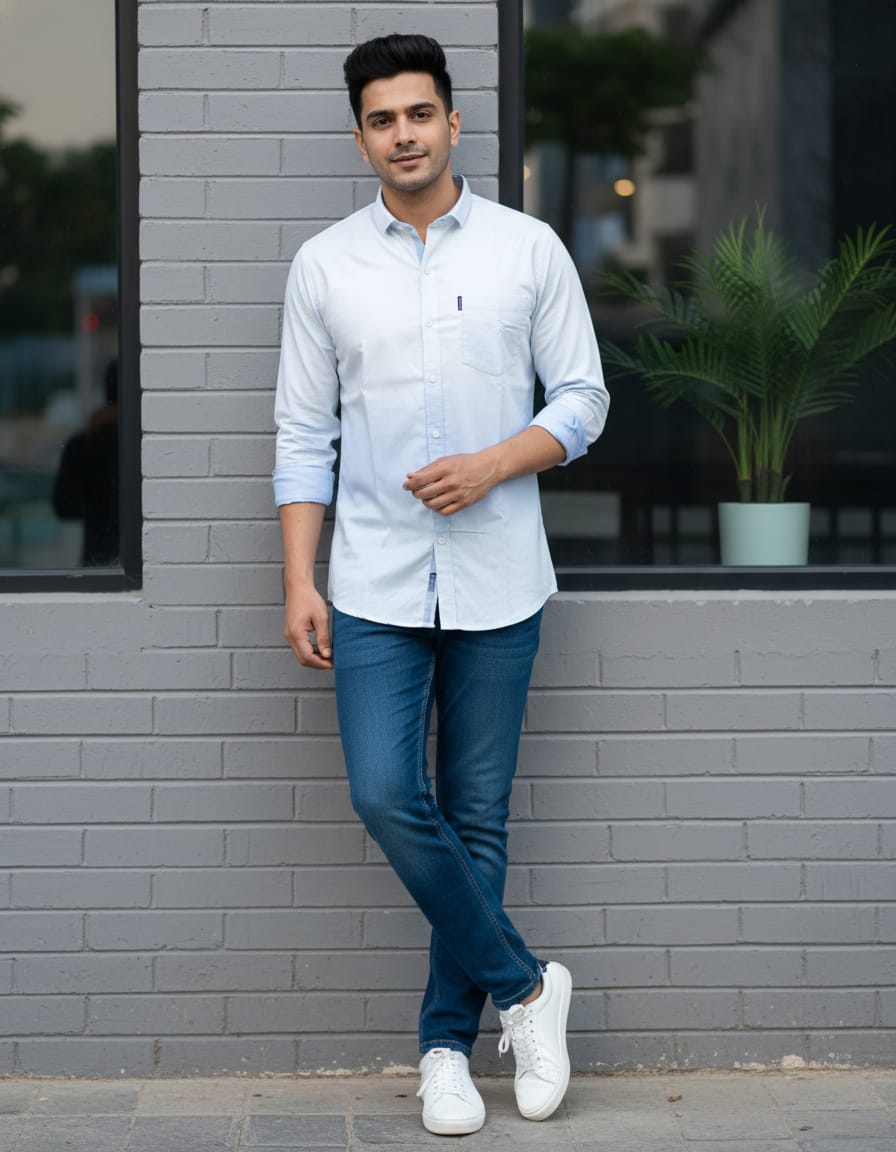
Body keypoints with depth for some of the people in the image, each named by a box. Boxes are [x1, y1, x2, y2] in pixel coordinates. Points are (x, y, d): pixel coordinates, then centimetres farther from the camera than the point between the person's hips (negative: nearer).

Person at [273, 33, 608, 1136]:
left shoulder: (528, 249, 2)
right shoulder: (324, 265, 4)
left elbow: (582, 398, 4)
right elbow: (303, 433, 5)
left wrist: (493, 465, -13)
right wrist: (299, 582, -2)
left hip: (496, 583, 0)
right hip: (376, 586, 1)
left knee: (477, 818, 5)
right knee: (386, 797, -12)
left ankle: (447, 1042, 17)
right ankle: (523, 985, 7)